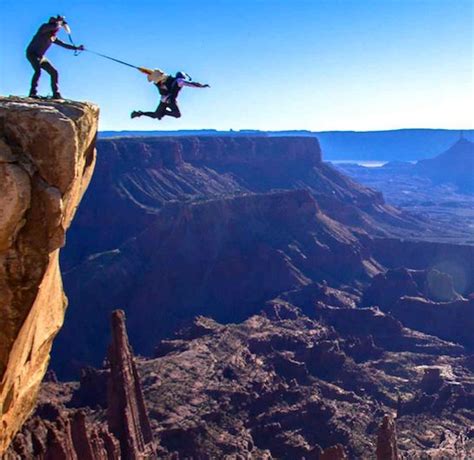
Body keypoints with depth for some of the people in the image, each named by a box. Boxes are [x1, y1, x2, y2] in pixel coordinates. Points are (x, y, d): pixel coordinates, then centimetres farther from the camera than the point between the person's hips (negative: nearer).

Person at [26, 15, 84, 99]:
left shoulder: (53, 38, 8)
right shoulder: (44, 28, -12)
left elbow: (63, 44, 15)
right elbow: (54, 26, -30)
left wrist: (76, 48, 10)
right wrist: (61, 23, -11)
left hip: (41, 57, 8)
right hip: (31, 54, -8)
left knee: (54, 72, 4)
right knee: (38, 70, -29)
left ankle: (56, 94, 10)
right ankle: (33, 92, -27)